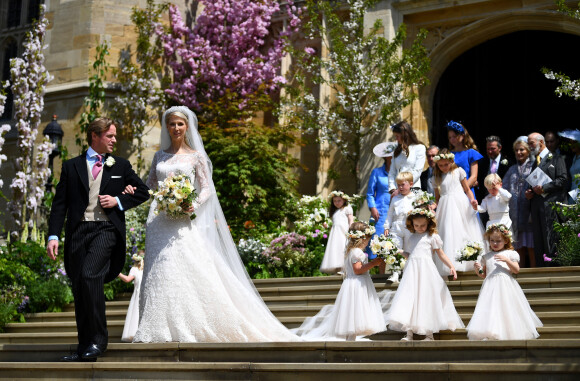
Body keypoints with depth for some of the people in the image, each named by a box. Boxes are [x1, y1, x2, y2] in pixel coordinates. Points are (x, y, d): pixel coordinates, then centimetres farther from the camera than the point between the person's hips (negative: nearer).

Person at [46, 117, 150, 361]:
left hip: (107, 229, -2)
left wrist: (119, 201, 0)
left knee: (90, 275, -23)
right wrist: (53, 235, -4)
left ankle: (97, 340, -13)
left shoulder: (121, 166, 15)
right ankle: (84, 348, 13)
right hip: (78, 231, 2)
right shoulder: (71, 167, 13)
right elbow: (60, 203, 8)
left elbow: (143, 192, 17)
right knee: (79, 288, 3)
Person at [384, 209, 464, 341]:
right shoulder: (408, 235, 16)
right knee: (410, 298, -5)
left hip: (426, 270, -3)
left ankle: (429, 334, 3)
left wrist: (451, 267, -1)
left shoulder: (432, 236, 6)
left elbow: (441, 254, 8)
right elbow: (405, 252, 25)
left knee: (426, 298, -3)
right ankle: (409, 333, -3)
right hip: (412, 269, 3)